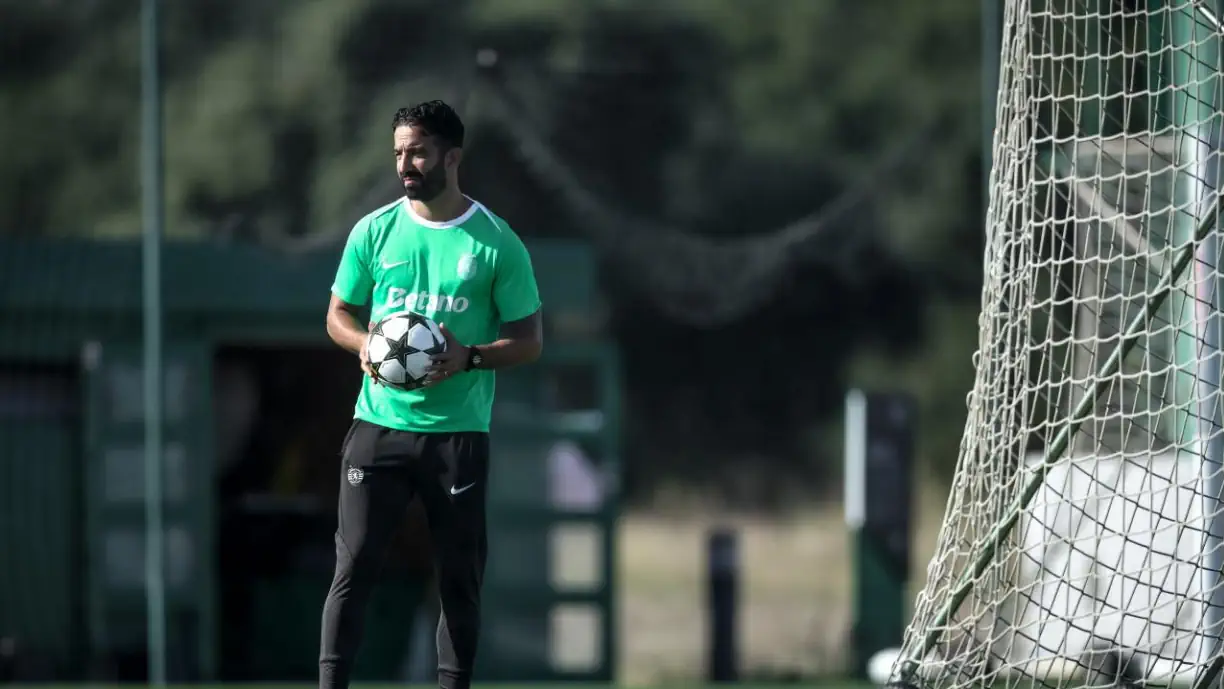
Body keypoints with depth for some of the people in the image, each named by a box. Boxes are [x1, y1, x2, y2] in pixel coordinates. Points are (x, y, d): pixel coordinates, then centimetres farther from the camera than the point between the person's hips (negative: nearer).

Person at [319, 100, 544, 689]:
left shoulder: (496, 243, -1)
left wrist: (470, 357, -16)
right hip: (380, 424, 1)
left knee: (459, 578, 4)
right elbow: (338, 315, 14)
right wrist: (365, 345, -9)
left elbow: (529, 340, 2)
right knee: (353, 567, -5)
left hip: (458, 433, -1)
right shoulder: (374, 231, 5)